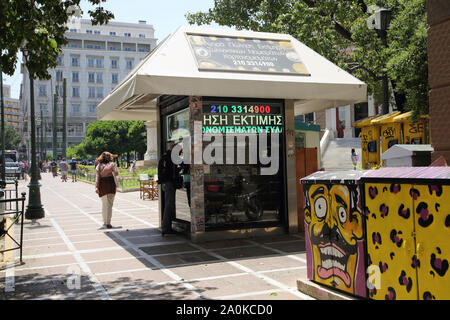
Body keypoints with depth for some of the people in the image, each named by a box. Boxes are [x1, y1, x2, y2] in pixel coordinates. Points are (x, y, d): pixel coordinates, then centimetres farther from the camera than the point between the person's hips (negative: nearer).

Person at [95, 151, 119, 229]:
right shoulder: (112, 164, -2)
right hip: (110, 184, -3)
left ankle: (105, 222, 21)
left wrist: (96, 187, -8)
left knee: (104, 204, 16)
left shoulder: (99, 166, 5)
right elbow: (116, 173, -8)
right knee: (109, 204, -1)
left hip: (102, 185, 3)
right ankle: (108, 223, -8)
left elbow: (97, 177, -3)